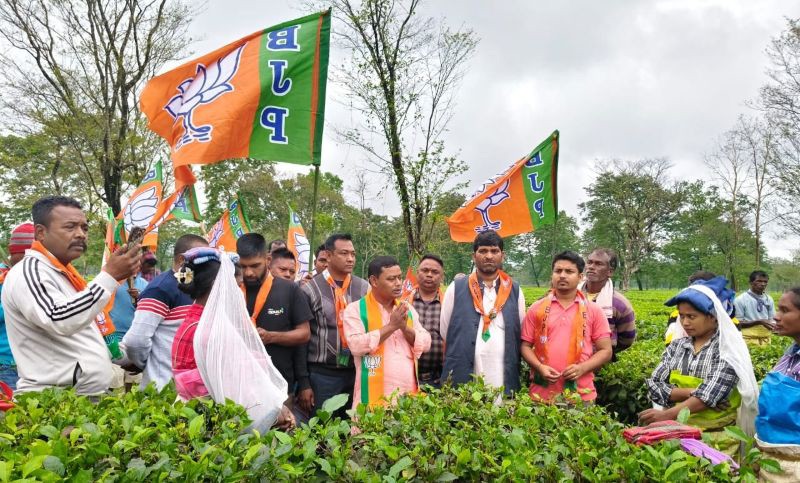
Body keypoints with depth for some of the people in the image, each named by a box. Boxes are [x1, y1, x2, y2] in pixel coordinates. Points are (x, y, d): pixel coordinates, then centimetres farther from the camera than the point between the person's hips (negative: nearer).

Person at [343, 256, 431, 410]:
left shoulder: (407, 309, 13)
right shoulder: (355, 309, -3)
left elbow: (425, 344, 8)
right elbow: (356, 345, -16)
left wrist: (405, 328, -10)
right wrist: (391, 326, -16)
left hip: (409, 393, 5)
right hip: (375, 396, -4)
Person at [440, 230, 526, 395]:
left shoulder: (515, 291, 8)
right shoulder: (456, 289, 2)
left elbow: (522, 335, 11)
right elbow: (445, 331, 7)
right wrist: (460, 357, 10)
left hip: (504, 382, 2)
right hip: (462, 380, -1)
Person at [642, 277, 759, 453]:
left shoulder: (728, 348, -5)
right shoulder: (677, 345, 7)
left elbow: (711, 394, -17)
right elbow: (654, 386, 0)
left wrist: (667, 414, -27)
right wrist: (692, 392, -15)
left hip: (716, 434, -4)